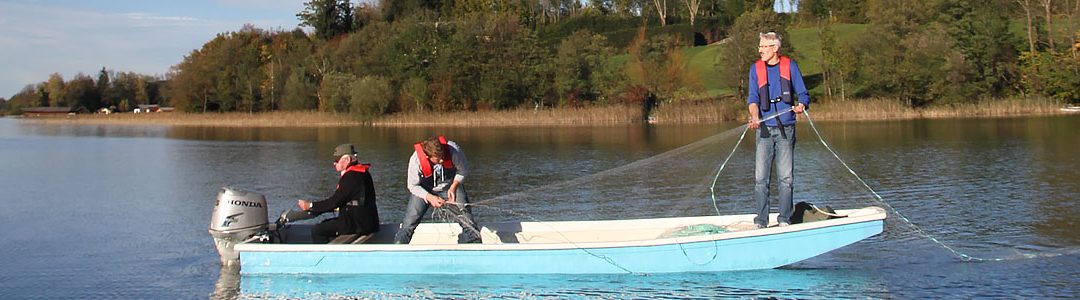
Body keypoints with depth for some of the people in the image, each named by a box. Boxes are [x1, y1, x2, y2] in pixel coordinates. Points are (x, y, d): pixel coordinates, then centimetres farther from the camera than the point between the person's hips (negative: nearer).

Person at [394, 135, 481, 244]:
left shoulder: (454, 151, -29)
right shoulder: (416, 160, -30)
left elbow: (463, 171, -7)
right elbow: (413, 186, -14)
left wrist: (453, 187, -18)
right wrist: (430, 198, -26)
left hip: (450, 187, 1)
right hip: (423, 190, -1)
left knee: (466, 220, -9)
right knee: (409, 222, -12)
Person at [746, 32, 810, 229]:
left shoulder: (790, 66, 4)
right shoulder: (756, 69, 7)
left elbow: (803, 94, 5)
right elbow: (753, 98, 0)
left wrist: (801, 105, -18)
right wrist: (755, 116, -20)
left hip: (786, 130, -1)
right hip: (765, 130, 1)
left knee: (786, 177, 2)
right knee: (760, 177, -4)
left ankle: (785, 219, 10)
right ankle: (761, 220, 1)